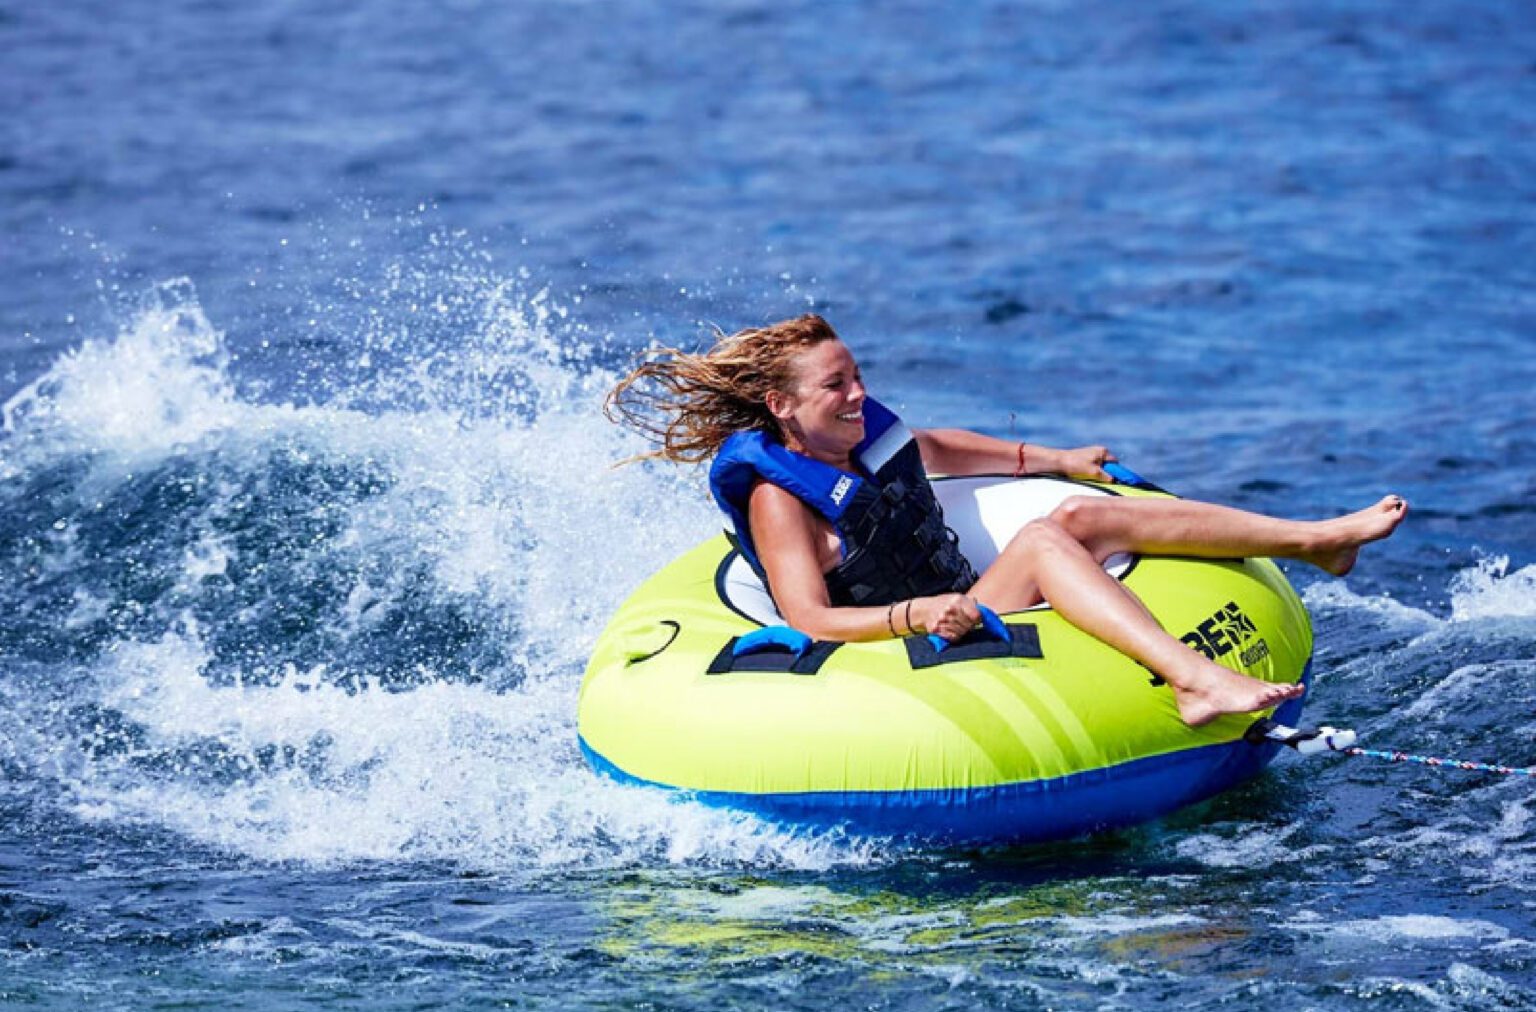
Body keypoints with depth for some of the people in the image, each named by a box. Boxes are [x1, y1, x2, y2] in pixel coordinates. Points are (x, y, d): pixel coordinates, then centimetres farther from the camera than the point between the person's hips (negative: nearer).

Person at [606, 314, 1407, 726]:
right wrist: (917, 615, -39)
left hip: (961, 607, 9)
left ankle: (1317, 539, -10)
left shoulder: (862, 435, 10)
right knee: (1042, 541, -29)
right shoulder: (777, 497, -16)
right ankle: (1196, 681, -47)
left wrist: (1055, 460, 35)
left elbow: (935, 450, 32)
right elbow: (809, 620, -25)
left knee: (1084, 515, -9)